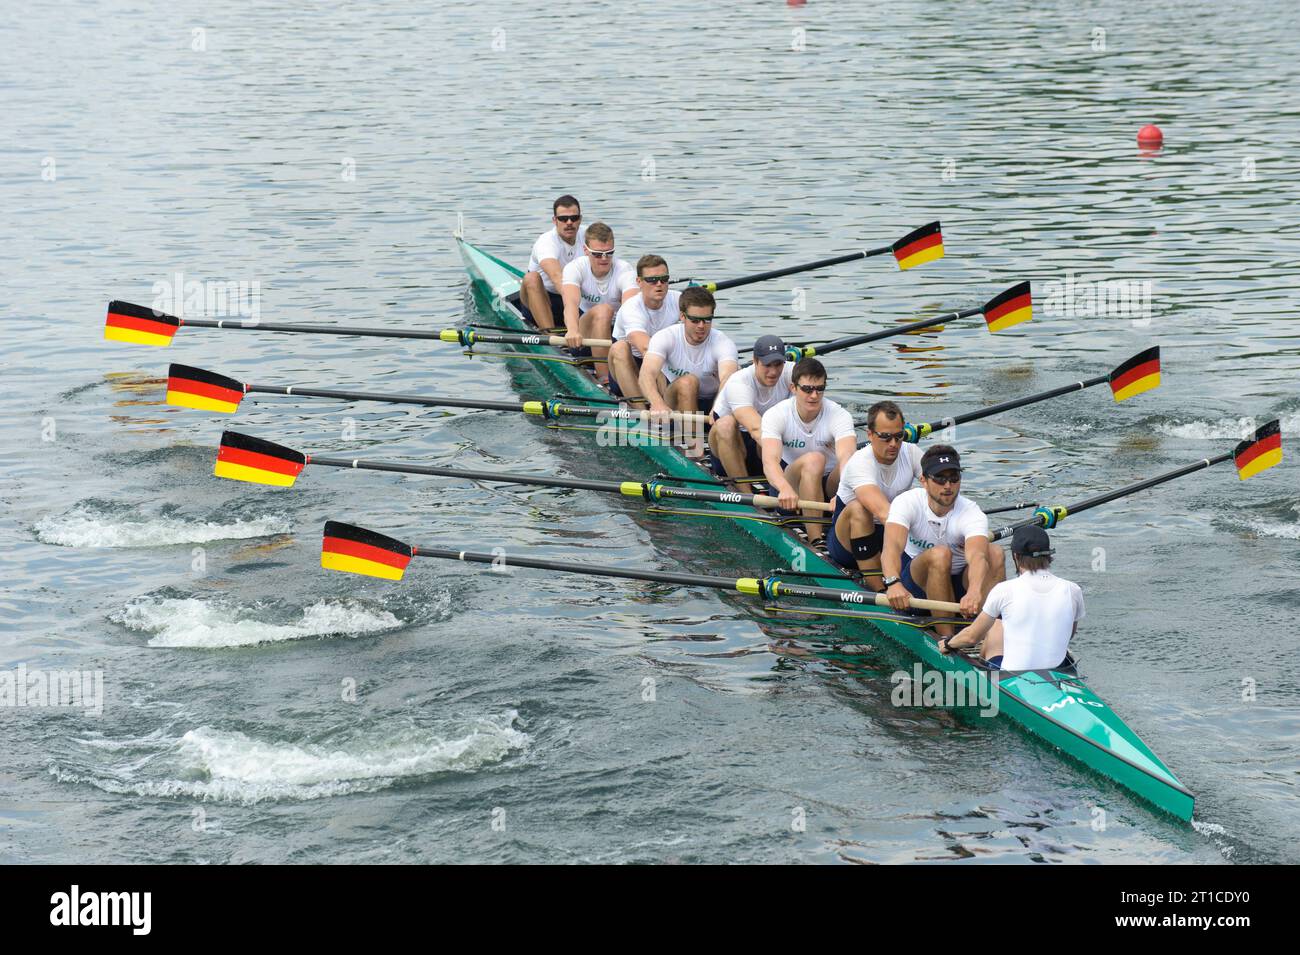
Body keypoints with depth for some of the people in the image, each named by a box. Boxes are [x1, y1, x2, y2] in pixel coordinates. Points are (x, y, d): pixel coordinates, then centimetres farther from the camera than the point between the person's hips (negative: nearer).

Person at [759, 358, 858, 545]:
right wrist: (785, 488, -55)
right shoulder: (776, 415, -15)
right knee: (813, 460, -34)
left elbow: (847, 458, -33)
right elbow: (769, 461, -32)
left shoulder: (839, 416, -14)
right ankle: (815, 538, -41)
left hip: (829, 487, 1)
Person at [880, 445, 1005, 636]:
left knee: (995, 552, -25)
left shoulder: (972, 514, -19)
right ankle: (946, 636, -32)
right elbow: (892, 546, -37)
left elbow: (976, 556, -40)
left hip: (958, 583, 2)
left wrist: (974, 592, -63)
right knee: (940, 554, -34)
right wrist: (893, 583, -60)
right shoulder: (907, 503, -19)